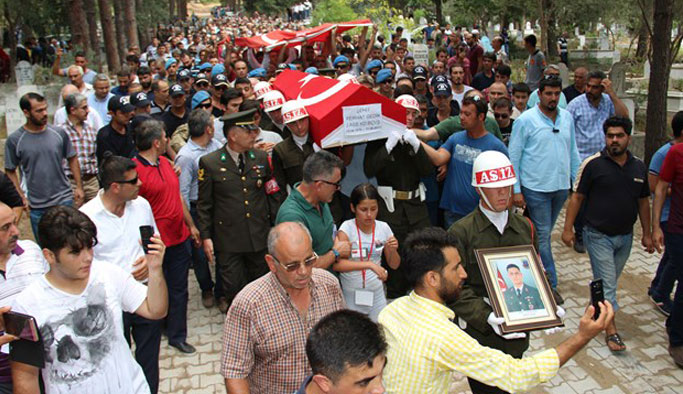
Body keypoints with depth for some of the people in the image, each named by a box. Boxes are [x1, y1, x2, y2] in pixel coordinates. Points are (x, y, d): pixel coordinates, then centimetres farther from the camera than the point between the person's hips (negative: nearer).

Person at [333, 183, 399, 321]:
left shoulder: (383, 228, -3)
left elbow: (394, 265, 6)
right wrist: (370, 264, -35)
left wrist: (392, 250, -15)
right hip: (350, 295, -3)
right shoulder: (347, 228, -14)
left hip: (377, 293, 3)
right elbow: (336, 264, -27)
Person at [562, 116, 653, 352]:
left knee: (610, 281, 17)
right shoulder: (593, 164, -11)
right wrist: (568, 228, -8)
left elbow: (643, 201, 13)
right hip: (598, 235, -5)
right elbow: (577, 197, -7)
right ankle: (611, 329, 2)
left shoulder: (639, 167, 4)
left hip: (625, 236, 5)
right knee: (606, 282, -5)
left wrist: (646, 233, 14)